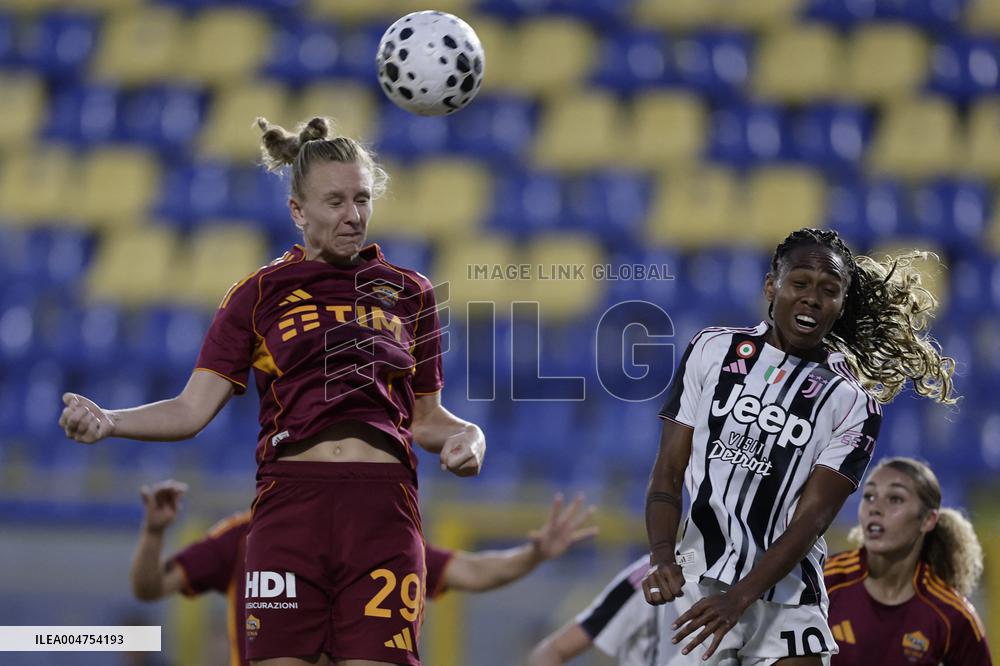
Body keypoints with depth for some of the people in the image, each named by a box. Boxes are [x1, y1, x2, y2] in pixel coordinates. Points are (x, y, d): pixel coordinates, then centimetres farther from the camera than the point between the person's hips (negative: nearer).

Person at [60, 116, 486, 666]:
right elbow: (193, 409, 3)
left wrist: (466, 436, 1)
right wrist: (106, 422, -13)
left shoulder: (409, 293, 15)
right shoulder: (259, 294, 9)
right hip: (291, 501, -1)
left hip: (383, 510, 1)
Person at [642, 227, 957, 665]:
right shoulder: (712, 351, 5)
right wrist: (662, 555, -15)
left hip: (785, 601, 0)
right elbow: (669, 471, 3)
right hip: (697, 587, 1)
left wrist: (740, 598, -20)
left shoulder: (852, 405, -1)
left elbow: (811, 518, -8)